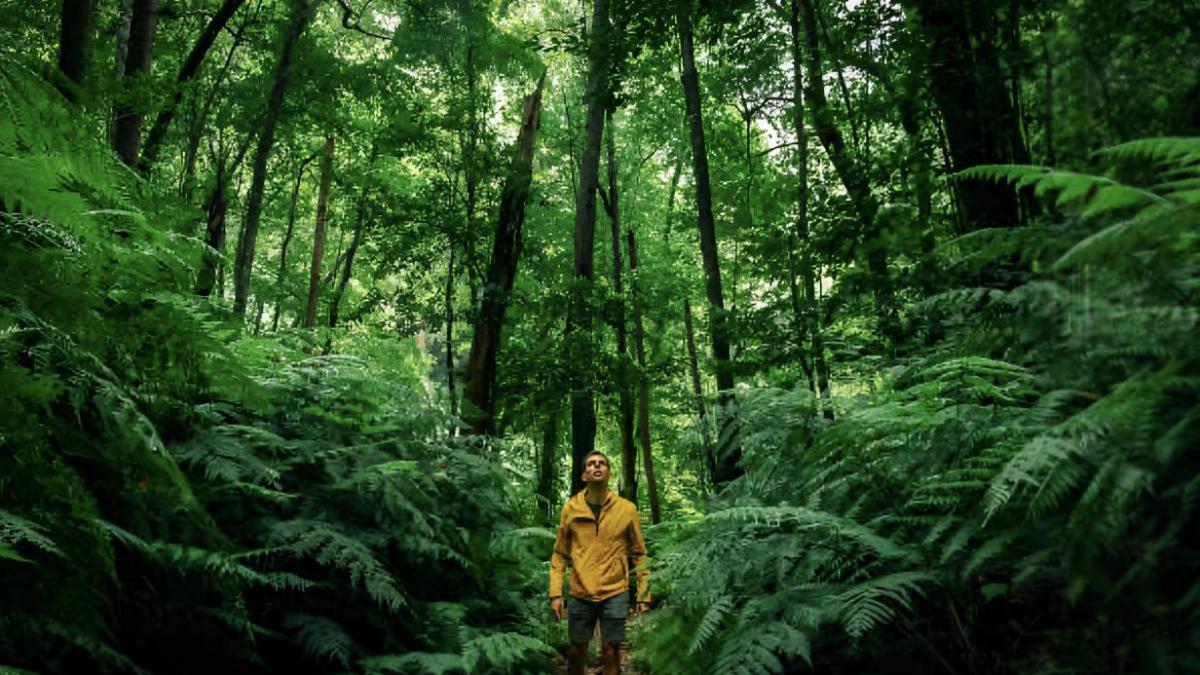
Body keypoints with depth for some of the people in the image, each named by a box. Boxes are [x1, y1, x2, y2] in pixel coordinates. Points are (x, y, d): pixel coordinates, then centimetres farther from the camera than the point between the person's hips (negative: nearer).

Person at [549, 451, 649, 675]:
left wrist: (643, 594, 0)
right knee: (576, 650, 12)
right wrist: (555, 593, -3)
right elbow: (560, 555, 4)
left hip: (615, 593, -1)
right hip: (580, 594, 1)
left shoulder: (627, 509, -3)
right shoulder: (570, 508, -1)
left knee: (611, 650, 5)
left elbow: (639, 554, 3)